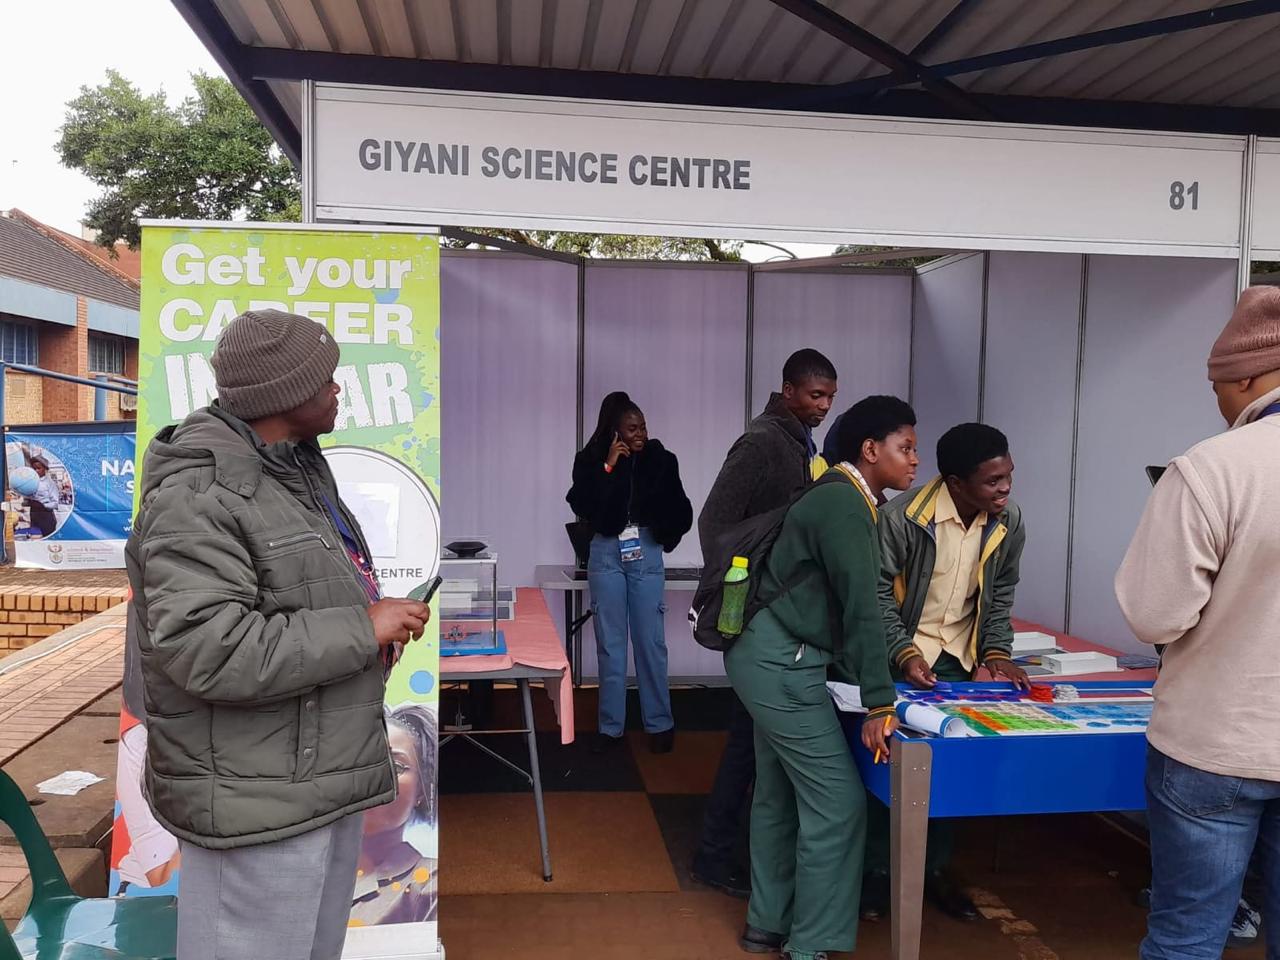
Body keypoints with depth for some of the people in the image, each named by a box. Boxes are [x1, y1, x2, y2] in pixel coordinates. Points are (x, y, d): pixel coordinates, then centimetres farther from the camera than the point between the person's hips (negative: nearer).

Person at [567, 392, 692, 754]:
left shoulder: (660, 459, -2)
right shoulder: (592, 460, -2)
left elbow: (680, 510, 3)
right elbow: (582, 506, -14)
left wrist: (665, 535, -11)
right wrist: (607, 466, -16)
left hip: (646, 554, 0)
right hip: (606, 554, 0)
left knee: (651, 641, 2)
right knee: (610, 644, 5)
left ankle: (659, 723, 15)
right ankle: (611, 726, 15)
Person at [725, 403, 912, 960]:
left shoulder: (842, 499, 14)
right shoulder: (844, 505, -17)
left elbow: (847, 601, 18)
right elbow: (860, 607, -23)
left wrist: (896, 662, 19)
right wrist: (879, 703, -23)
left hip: (776, 658, 10)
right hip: (781, 663, -10)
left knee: (780, 794, 16)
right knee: (838, 801, -5)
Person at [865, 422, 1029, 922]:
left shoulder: (1009, 523, -7)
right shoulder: (902, 516, -23)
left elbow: (1000, 595, 6)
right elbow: (879, 593, -16)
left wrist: (995, 651, -6)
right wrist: (904, 653, -26)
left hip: (962, 659, 4)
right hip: (902, 657, -4)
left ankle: (934, 869, 26)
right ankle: (879, 872, 17)